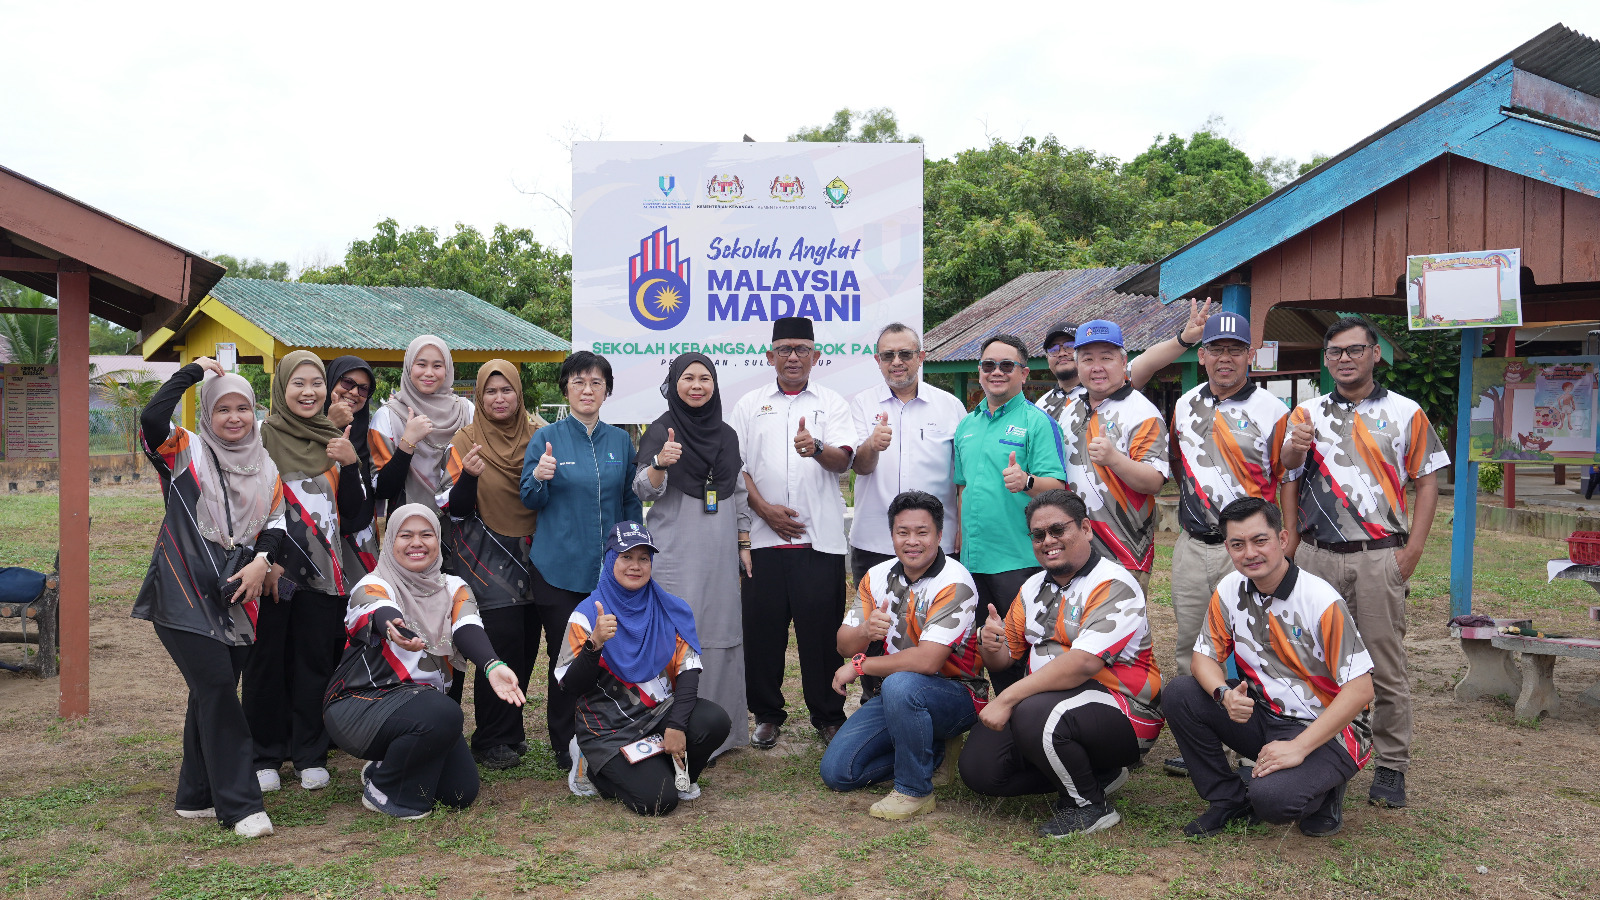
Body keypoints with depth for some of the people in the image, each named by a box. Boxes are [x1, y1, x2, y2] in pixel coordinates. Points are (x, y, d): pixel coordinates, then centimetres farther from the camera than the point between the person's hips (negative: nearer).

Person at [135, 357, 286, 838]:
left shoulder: (265, 466, 13)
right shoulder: (186, 451, -2)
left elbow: (276, 521, 14)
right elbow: (151, 418, -21)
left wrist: (262, 560, -4)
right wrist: (193, 371, -12)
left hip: (234, 596, 6)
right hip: (184, 593, -6)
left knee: (213, 693, 12)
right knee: (217, 687, -12)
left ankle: (196, 797, 24)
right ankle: (240, 804, -7)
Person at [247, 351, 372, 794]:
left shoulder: (335, 440, 11)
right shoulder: (262, 436, -1)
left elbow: (355, 513, 7)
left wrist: (350, 464, -8)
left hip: (321, 571, 3)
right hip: (273, 569, -3)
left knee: (315, 662, 6)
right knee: (266, 662, 5)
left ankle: (310, 755, 17)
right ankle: (264, 756, 17)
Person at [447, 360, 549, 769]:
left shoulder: (535, 435, 6)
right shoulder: (466, 440, -3)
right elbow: (458, 511, -7)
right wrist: (469, 475, -26)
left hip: (530, 554, 4)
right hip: (488, 558, -4)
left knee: (526, 645, 5)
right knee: (502, 642, -10)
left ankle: (511, 730, 22)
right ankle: (492, 740, 4)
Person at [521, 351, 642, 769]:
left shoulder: (620, 441, 9)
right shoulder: (547, 438, 0)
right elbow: (530, 501, 1)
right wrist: (539, 477, -21)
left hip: (610, 568, 3)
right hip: (559, 568, -2)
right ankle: (565, 746, 16)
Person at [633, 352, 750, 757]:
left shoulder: (726, 434, 12)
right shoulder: (661, 431, -4)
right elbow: (645, 491, -14)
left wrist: (744, 546, 14)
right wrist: (659, 463, -33)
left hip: (720, 550, 5)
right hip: (677, 551, -5)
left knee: (722, 630, 8)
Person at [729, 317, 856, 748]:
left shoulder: (832, 404, 9)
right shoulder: (750, 405, 12)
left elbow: (843, 459, -6)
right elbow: (736, 466, 7)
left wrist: (816, 448, -29)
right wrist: (766, 509, -6)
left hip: (820, 537, -1)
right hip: (764, 536, 1)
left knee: (821, 629, 1)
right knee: (762, 628, 5)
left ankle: (828, 716, 16)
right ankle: (767, 716, 20)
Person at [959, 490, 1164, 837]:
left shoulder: (1114, 586, -14)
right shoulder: (1034, 587, 12)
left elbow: (1082, 663, -27)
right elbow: (1004, 659, 14)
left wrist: (1007, 698, -28)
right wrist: (991, 646, -12)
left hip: (1121, 712, -8)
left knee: (1035, 714, -35)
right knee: (977, 766, -7)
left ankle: (1089, 805, -8)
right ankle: (1095, 773, 8)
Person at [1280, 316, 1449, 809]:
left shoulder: (1405, 413, 5)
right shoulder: (1306, 414, 11)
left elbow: (1428, 480, 5)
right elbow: (1288, 481, 15)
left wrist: (1412, 550, -4)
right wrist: (1292, 542, 5)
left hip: (1380, 558, -2)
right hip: (1316, 556, 2)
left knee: (1386, 666, 1)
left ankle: (1391, 767, 11)